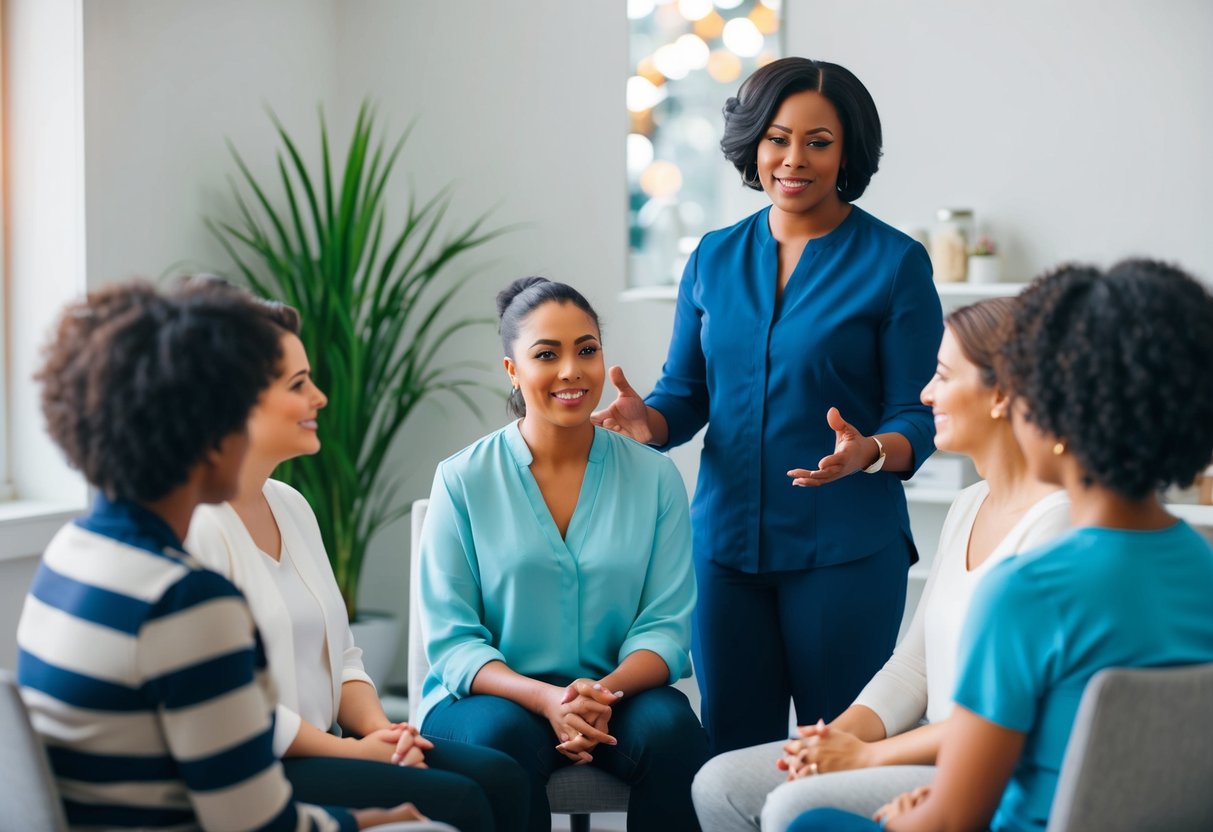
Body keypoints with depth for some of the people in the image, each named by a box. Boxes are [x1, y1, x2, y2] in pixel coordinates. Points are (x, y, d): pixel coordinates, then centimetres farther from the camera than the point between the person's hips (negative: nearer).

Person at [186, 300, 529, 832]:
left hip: (316, 747, 8)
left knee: (499, 778, -10)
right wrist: (352, 750, -14)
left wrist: (380, 728, -1)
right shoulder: (196, 526, -15)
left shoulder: (291, 506, 14)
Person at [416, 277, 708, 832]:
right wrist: (547, 699, -22)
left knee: (669, 725, -30)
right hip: (491, 696, -1)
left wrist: (605, 692, -21)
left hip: (616, 698, 1)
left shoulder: (654, 478, 4)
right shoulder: (463, 480, 0)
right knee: (504, 734, -34)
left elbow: (666, 626, 1)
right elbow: (451, 640, -4)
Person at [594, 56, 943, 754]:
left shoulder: (895, 262, -4)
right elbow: (686, 393, 12)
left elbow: (919, 417, -5)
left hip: (845, 550, -4)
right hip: (725, 541, 4)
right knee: (732, 749, 10)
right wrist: (647, 420, -10)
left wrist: (869, 453, -26)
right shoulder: (715, 258, 9)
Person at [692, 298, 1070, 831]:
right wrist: (839, 736, -4)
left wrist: (866, 756, -15)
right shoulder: (968, 507, 14)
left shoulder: (1058, 519, -17)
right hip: (934, 752, 9)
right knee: (720, 784, -1)